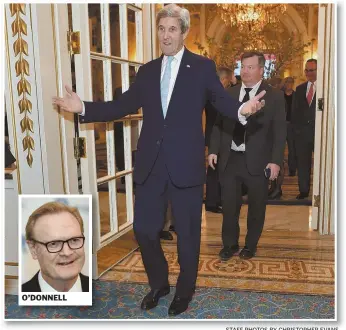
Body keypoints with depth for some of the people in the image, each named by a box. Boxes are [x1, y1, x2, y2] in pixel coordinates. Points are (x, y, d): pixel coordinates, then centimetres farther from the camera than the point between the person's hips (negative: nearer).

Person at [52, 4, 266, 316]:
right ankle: (159, 283, 36)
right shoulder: (147, 71, 13)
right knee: (144, 229, 10)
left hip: (185, 164, -3)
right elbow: (123, 105, 10)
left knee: (187, 234, 9)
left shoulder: (203, 66, 2)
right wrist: (84, 107, 1)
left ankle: (184, 290, 34)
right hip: (150, 164, 4)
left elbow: (222, 100, -6)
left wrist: (242, 109, -28)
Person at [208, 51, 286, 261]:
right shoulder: (229, 94, 7)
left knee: (256, 206, 11)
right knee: (229, 205, 10)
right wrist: (214, 150, 0)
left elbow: (280, 131, -4)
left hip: (257, 160, -2)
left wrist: (276, 160, -11)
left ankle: (250, 245, 31)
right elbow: (219, 124, 10)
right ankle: (230, 244, 28)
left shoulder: (274, 96, -1)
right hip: (229, 158, 2)